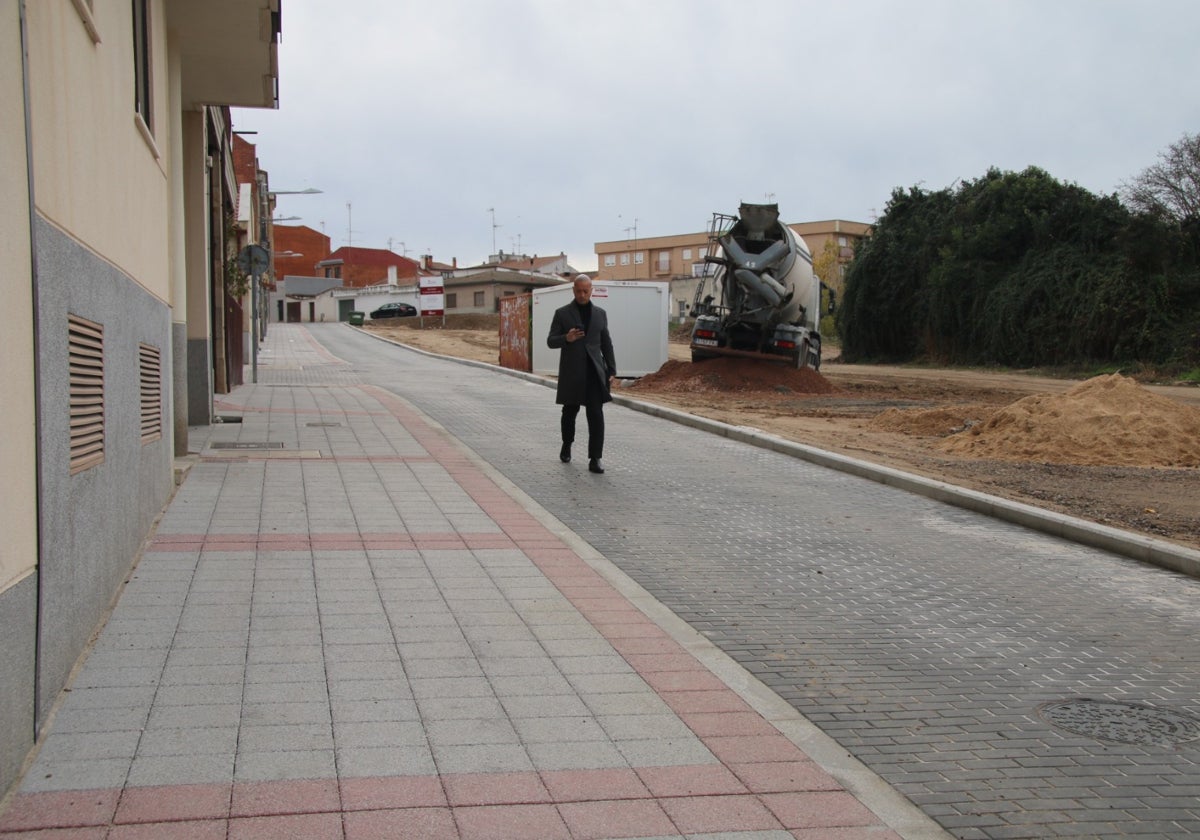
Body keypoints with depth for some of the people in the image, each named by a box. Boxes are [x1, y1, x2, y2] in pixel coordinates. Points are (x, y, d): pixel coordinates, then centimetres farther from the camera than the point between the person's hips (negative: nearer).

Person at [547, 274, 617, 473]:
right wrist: (566, 338, -20)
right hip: (571, 372, -1)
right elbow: (550, 341, 1)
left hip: (594, 371, 1)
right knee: (570, 412, 11)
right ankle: (567, 445, 35)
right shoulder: (562, 313, 3)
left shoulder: (600, 313, 10)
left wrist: (611, 371, 6)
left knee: (596, 414, -9)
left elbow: (606, 344, 13)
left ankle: (595, 458, -9)